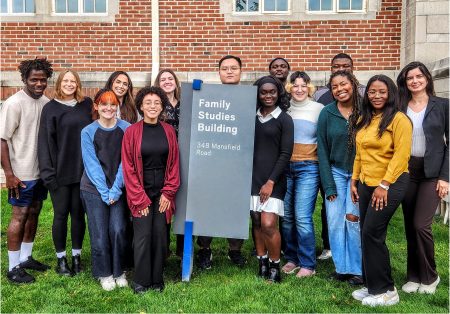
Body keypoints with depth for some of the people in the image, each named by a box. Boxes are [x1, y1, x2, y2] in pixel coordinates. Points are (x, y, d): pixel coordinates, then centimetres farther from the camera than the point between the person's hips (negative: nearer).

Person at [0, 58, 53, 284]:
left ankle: (26, 257, 31)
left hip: (41, 170, 6)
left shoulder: (46, 102, 3)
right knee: (19, 216, 2)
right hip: (22, 173, -6)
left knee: (34, 213, 15)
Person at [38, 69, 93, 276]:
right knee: (61, 214, 6)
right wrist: (48, 172, -11)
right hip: (60, 171, -2)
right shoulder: (50, 108, 0)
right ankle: (61, 258, 19)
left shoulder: (87, 105, 6)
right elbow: (45, 141, -4)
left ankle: (76, 256, 22)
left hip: (82, 170, 2)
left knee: (78, 213, 9)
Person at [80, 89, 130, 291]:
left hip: (118, 189, 0)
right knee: (100, 233, 2)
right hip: (94, 189, 0)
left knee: (118, 230, -4)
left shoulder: (126, 129, -3)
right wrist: (105, 192, -11)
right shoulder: (88, 132, -3)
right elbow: (92, 164, -6)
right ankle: (104, 274, 21)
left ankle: (119, 271, 17)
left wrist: (115, 190, -10)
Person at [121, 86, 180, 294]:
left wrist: (168, 193, -3)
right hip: (141, 192, -2)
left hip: (163, 193, 2)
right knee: (143, 235, -2)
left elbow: (174, 164, 4)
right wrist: (140, 198, -8)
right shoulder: (132, 132, -4)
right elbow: (128, 167, -5)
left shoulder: (169, 131, 4)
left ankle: (157, 280, 20)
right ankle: (141, 281, 14)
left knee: (160, 235, 5)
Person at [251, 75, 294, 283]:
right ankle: (262, 262, 22)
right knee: (256, 222, 8)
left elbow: (285, 154, -6)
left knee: (268, 224, -9)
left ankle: (275, 266, 10)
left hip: (273, 180, -4)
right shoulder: (251, 117, 9)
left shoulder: (284, 119, -1)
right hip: (252, 178, 4)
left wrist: (271, 182, -12)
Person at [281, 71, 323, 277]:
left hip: (308, 168, -3)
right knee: (286, 216, 7)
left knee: (302, 217, -7)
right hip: (285, 167, 4)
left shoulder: (318, 109, 1)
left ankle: (308, 264, 6)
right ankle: (291, 259, 23)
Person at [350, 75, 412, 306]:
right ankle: (371, 286, 22)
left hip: (391, 183, -7)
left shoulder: (399, 119, -9)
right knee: (367, 234, 9)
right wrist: (354, 180, 11)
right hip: (366, 184, 7)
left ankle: (386, 291, 6)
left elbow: (401, 155, -14)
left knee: (372, 233, -9)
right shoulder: (363, 120, 13)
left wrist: (384, 185, -17)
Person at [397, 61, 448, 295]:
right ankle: (413, 275, 20)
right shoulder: (400, 108, 7)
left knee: (421, 224, -10)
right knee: (410, 226, 6)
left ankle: (429, 277, 11)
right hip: (406, 172, 3)